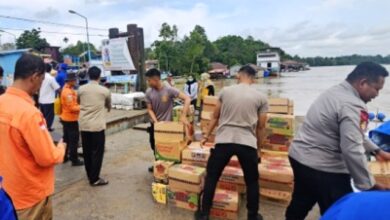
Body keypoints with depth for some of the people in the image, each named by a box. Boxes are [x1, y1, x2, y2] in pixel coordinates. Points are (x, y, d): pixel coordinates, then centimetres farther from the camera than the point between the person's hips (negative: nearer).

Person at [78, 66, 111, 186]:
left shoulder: (81, 89, 3)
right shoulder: (104, 91, -5)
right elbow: (109, 106, 13)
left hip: (84, 125, 4)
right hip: (97, 125, -4)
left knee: (87, 151, 14)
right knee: (97, 152, 4)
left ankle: (90, 176, 27)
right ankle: (95, 179, 8)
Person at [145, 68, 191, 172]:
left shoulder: (169, 90, -20)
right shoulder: (149, 92, -8)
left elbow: (187, 99, -22)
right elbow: (150, 109, -4)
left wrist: (183, 116, -30)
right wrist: (156, 122, -19)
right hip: (154, 124, 5)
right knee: (154, 147, 18)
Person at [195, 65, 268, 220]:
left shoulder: (225, 91, 6)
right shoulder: (261, 98, 5)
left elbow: (215, 117, 13)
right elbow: (260, 127, 8)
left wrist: (207, 135, 24)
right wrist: (258, 146, 22)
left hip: (224, 141, 0)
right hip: (248, 143, 0)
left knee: (211, 177, 16)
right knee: (252, 181, 20)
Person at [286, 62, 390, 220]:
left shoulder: (336, 92, 11)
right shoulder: (352, 105, -21)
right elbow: (352, 150, -26)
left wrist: (376, 150, 25)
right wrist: (369, 185, -16)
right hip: (322, 168, -10)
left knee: (299, 205, 25)